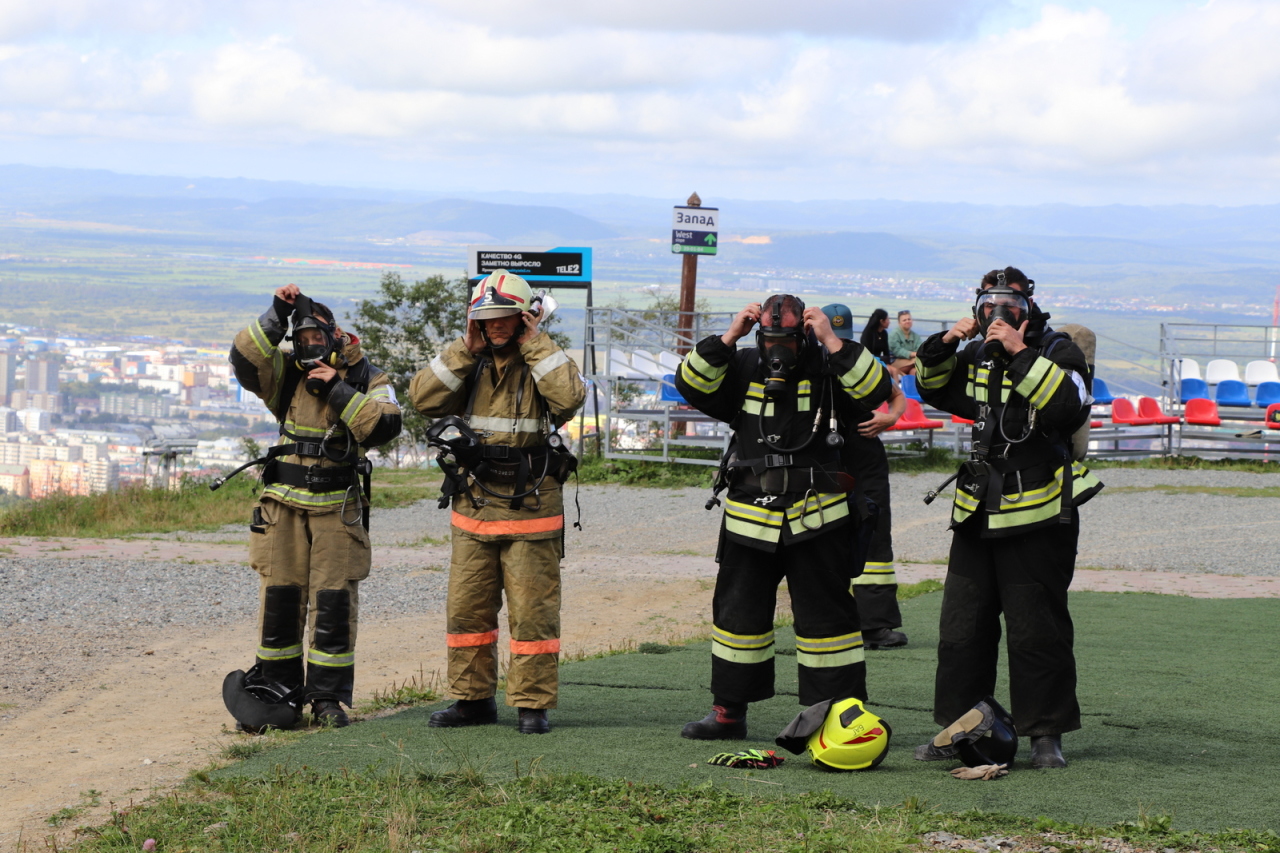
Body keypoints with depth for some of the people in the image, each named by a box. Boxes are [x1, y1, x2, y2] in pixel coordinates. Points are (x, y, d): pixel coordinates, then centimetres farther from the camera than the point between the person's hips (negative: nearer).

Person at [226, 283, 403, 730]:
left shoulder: (367, 378, 1)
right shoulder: (287, 371, 6)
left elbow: (383, 426, -14)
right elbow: (245, 360, -12)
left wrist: (339, 391, -17)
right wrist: (276, 316, -18)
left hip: (338, 507, -2)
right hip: (284, 504, 2)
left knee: (334, 601, -2)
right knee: (279, 597, 2)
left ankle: (329, 697, 5)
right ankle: (277, 691, 11)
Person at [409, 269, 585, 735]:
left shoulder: (544, 361, 0)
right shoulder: (468, 365, 9)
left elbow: (570, 397, -22)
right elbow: (423, 398, -6)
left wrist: (535, 345, -15)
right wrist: (464, 349, -8)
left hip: (531, 511, -4)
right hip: (474, 509, 4)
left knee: (532, 610, -2)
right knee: (467, 607, 7)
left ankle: (532, 704, 5)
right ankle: (472, 698, 18)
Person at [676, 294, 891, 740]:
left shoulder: (829, 372, -2)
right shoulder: (743, 369, 5)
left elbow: (876, 390, -18)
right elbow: (692, 384, -6)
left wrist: (832, 343, -23)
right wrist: (728, 338, -13)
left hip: (816, 520, -3)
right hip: (749, 517, 3)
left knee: (826, 616, 1)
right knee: (737, 613, 10)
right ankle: (728, 711, 21)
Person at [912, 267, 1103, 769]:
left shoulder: (1058, 353, -6)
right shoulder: (977, 357, 12)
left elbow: (1069, 405, -23)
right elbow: (932, 389, 23)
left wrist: (1021, 355, -27)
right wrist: (943, 346, 5)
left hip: (1038, 519, -6)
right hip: (977, 518, 6)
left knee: (1037, 631, -3)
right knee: (961, 628, 9)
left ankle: (1046, 733, 6)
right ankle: (957, 727, 19)